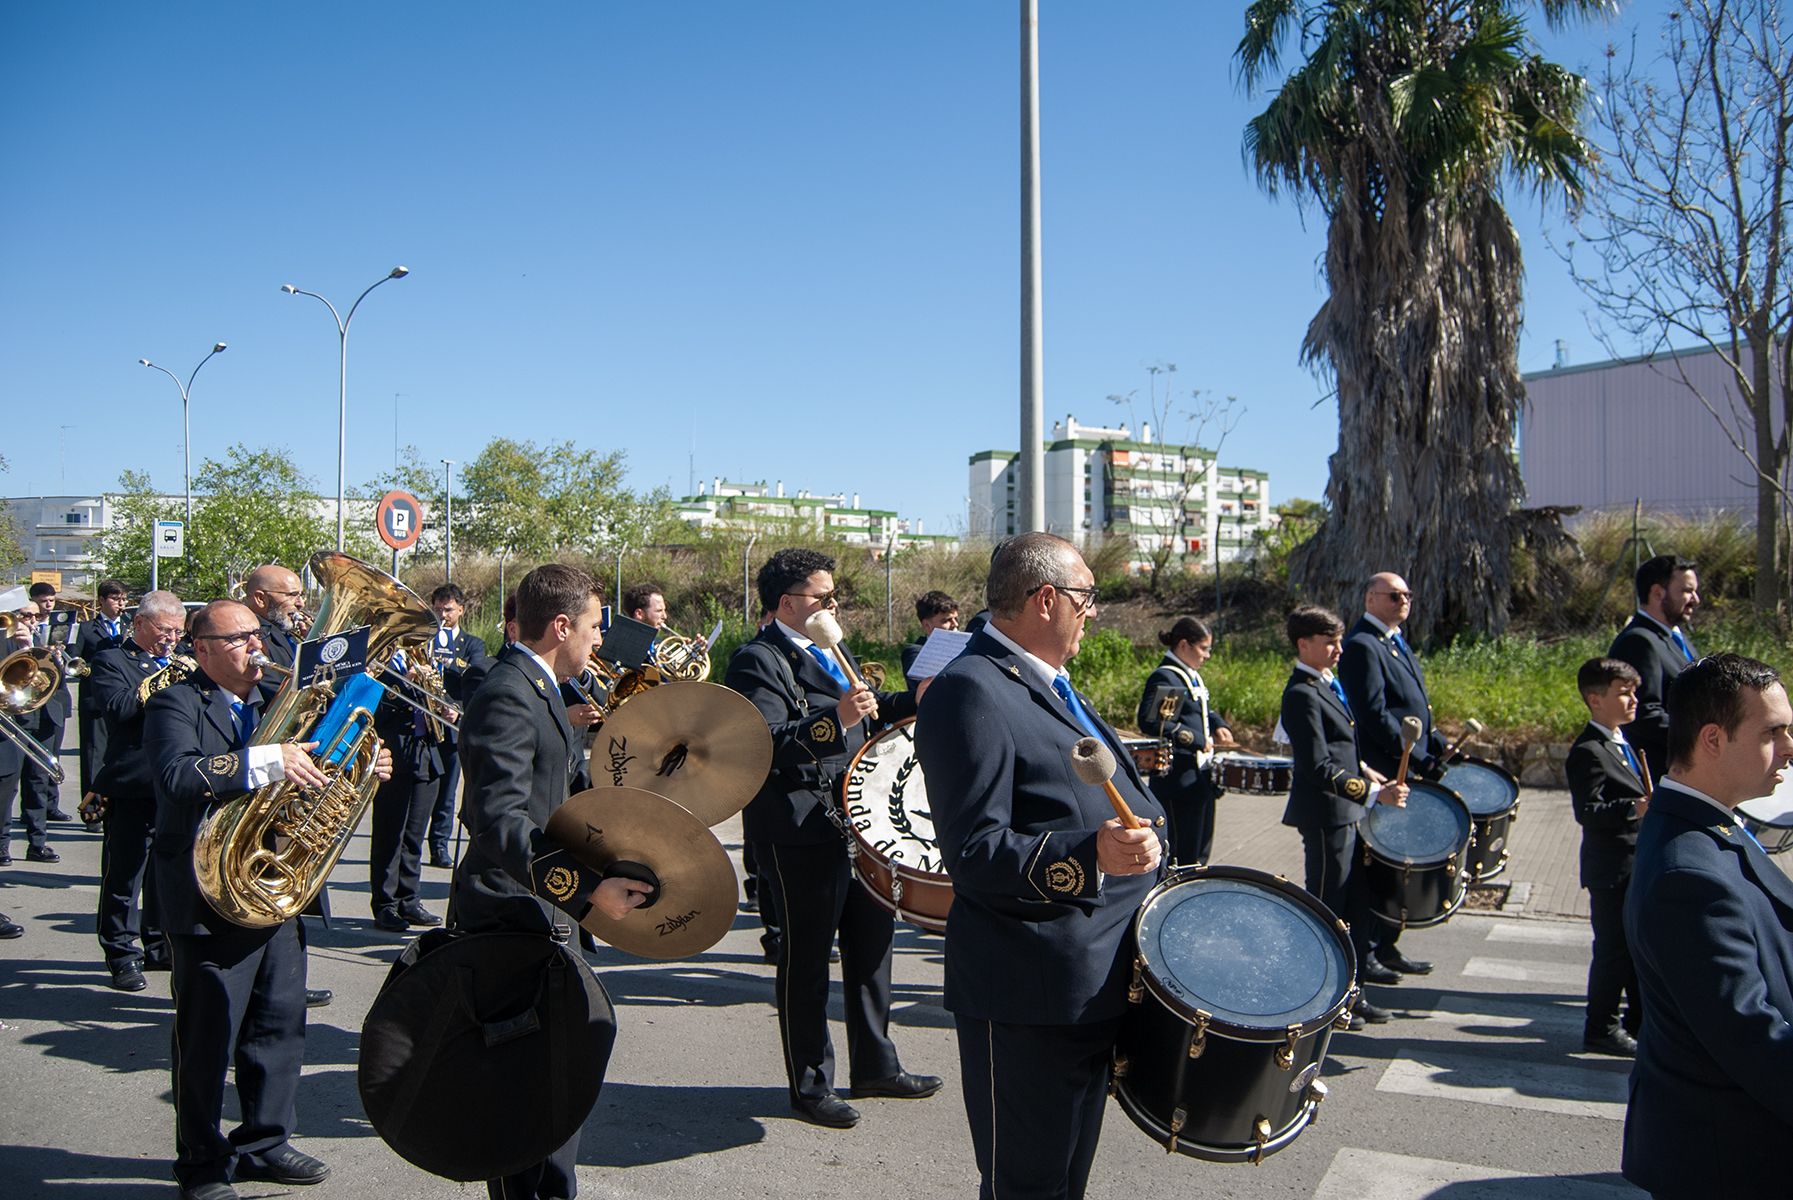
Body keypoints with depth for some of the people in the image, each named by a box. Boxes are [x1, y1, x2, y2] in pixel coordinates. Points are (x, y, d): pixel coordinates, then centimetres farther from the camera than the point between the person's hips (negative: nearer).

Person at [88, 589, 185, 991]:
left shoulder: (180, 666, 17)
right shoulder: (110, 662, -2)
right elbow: (116, 707, -19)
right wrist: (165, 684, -21)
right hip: (133, 785, -6)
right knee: (124, 875, 1)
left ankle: (160, 946, 27)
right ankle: (122, 955, 10)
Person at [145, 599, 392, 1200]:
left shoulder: (272, 703, 15)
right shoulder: (176, 705, -8)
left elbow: (311, 775, 18)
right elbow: (180, 774, -27)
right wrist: (266, 761, -36)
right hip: (208, 897, -7)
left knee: (280, 1021, 14)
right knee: (208, 1037, 4)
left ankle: (265, 1141, 30)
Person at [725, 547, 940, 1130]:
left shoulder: (832, 652, 16)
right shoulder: (758, 661, -14)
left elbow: (867, 715, 26)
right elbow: (765, 746, -26)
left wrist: (914, 700, 10)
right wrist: (833, 720, -38)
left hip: (860, 823, 9)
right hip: (801, 835, -9)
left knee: (872, 943, 18)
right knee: (806, 957, 2)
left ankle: (875, 1065, 33)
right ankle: (809, 1087, 17)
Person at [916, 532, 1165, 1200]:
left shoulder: (1048, 685, 14)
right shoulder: (970, 692, -19)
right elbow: (975, 854, -25)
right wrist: (1089, 853, -38)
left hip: (1095, 986, 10)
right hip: (1031, 997, -10)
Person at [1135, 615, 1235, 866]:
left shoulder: (1193, 676, 14)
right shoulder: (1164, 677, -15)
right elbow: (1149, 721, -27)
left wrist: (1219, 725, 7)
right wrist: (1195, 739, -24)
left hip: (1201, 778, 10)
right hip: (1180, 781, -10)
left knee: (1200, 854, 17)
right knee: (1184, 857, -4)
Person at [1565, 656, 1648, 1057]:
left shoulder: (1623, 742, 14)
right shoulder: (1588, 752, -17)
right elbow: (1588, 811, -24)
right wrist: (1633, 808, -34)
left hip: (1637, 864, 9)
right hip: (1612, 868, -9)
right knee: (1613, 948, -2)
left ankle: (1640, 1022, 30)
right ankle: (1601, 1029, 9)